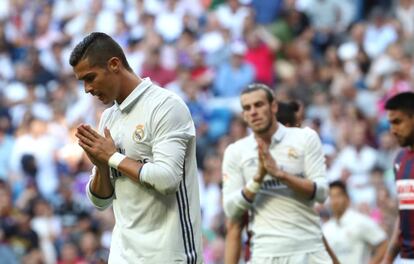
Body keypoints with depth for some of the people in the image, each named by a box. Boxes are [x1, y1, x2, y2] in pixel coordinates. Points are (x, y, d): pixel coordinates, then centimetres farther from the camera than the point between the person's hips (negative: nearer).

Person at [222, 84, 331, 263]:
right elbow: (231, 210, 0)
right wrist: (258, 178, -13)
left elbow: (321, 192, -4)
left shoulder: (305, 138, 4)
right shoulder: (235, 152, 5)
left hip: (310, 248, 1)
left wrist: (279, 173, -15)